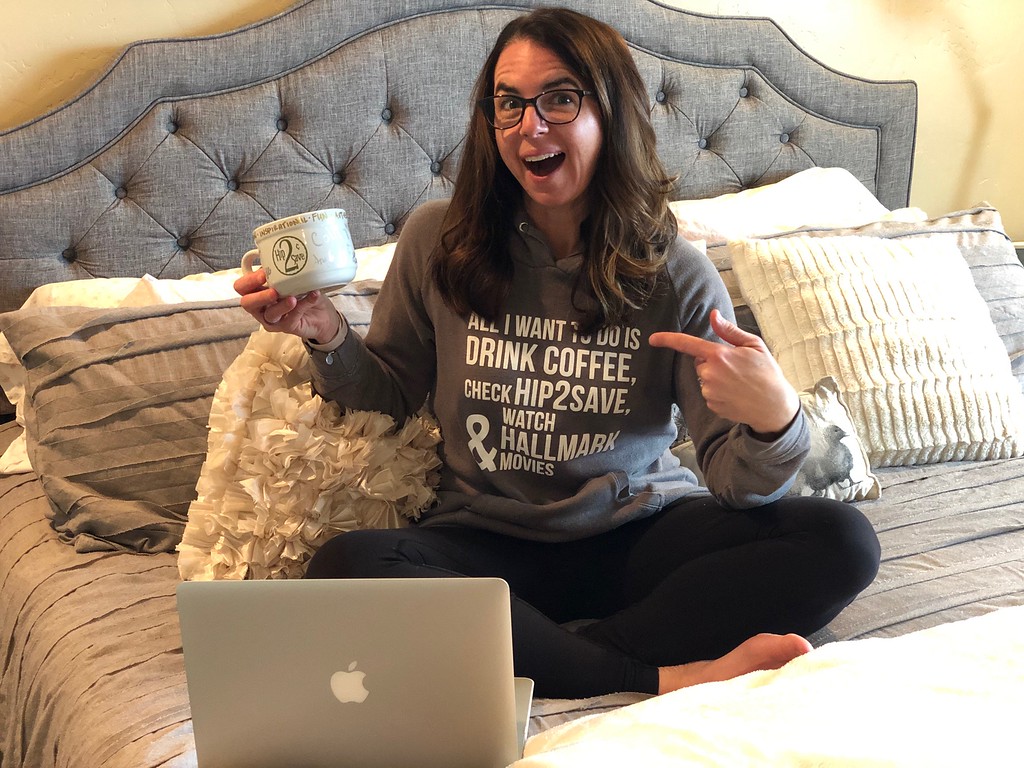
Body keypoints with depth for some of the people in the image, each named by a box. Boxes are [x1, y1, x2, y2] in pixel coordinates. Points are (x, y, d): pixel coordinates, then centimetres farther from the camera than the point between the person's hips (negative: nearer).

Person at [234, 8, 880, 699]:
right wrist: (329, 337, -9)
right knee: (345, 568, -31)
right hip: (489, 543, 0)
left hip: (640, 535, 1)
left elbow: (737, 486, -8)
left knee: (843, 542, -21)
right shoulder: (438, 241, -2)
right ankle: (659, 677, -25)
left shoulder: (675, 274, -5)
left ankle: (565, 652, -23)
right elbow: (392, 396, 11)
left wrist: (774, 420, -30)